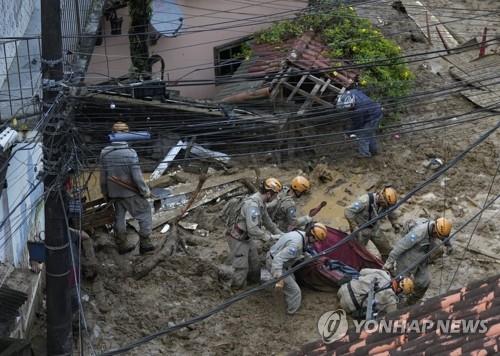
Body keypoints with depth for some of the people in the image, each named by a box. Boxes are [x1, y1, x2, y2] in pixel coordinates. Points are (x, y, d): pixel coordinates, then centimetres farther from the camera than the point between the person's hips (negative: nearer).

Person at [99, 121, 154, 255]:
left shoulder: (105, 153, -6)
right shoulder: (130, 153, -23)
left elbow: (103, 175, 3)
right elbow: (137, 176, -19)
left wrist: (105, 192, 17)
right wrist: (145, 191, -5)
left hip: (114, 192, 5)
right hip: (130, 192, -5)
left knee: (119, 217, 19)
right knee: (145, 214, 11)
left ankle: (122, 245, 29)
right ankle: (145, 243, 13)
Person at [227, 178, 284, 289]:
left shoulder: (261, 202, 0)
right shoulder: (252, 204, -32)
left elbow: (267, 220, 16)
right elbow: (253, 229, -35)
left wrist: (280, 233, 14)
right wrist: (268, 236, -22)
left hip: (248, 238, 10)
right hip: (238, 240, -10)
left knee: (254, 264, 19)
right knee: (241, 268, -2)